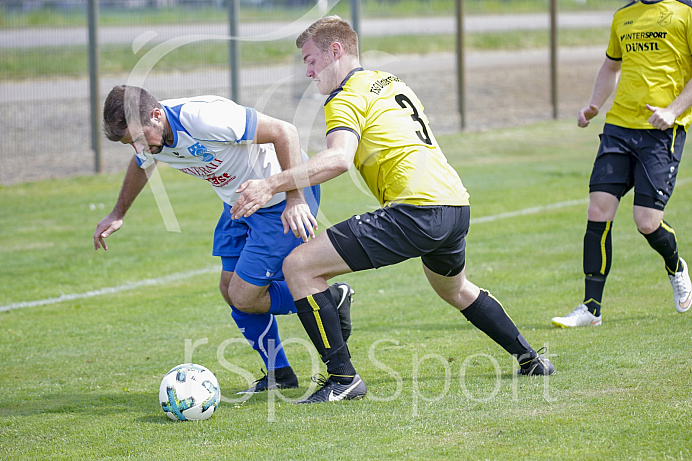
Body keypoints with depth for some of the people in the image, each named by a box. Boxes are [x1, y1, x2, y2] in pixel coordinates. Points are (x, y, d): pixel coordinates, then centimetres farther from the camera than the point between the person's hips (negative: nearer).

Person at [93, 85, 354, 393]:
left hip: (284, 200, -9)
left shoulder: (204, 117, -35)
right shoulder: (144, 132, -8)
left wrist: (295, 200, -34)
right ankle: (278, 374, 22)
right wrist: (117, 214, 28)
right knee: (230, 289, 7)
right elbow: (140, 166, 20)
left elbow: (284, 132, -31)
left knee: (244, 297, -9)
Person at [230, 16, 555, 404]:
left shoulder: (346, 99, -2)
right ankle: (530, 358, 43)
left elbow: (339, 159, -21)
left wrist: (271, 185, -25)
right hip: (457, 202, 9)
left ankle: (343, 377, -8)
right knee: (454, 288, 39)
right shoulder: (391, 82, 25)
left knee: (299, 266, -8)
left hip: (416, 209, -9)